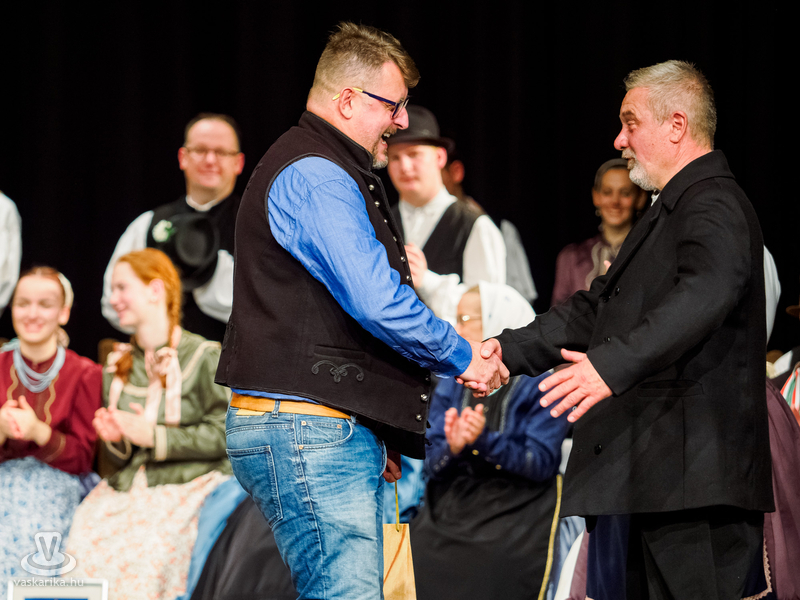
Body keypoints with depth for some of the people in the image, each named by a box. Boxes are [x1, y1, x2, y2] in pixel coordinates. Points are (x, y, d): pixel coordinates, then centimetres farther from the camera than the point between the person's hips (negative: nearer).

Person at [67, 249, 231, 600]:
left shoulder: (203, 356, 0)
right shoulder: (118, 365, 19)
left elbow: (223, 435, -8)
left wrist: (154, 436, -12)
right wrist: (114, 440, -3)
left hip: (184, 483, -5)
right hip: (127, 488, 5)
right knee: (84, 544, -24)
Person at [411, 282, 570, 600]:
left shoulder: (540, 385, 0)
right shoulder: (450, 387, 15)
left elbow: (542, 464, -8)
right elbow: (431, 466, 9)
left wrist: (484, 441, -21)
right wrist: (453, 448, -14)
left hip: (514, 511, -4)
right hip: (450, 509, 4)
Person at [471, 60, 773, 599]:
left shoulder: (715, 207, -12)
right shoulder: (672, 210, 24)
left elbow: (704, 293, -32)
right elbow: (599, 307, 25)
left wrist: (613, 365, -43)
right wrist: (511, 351, 13)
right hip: (650, 478, 11)